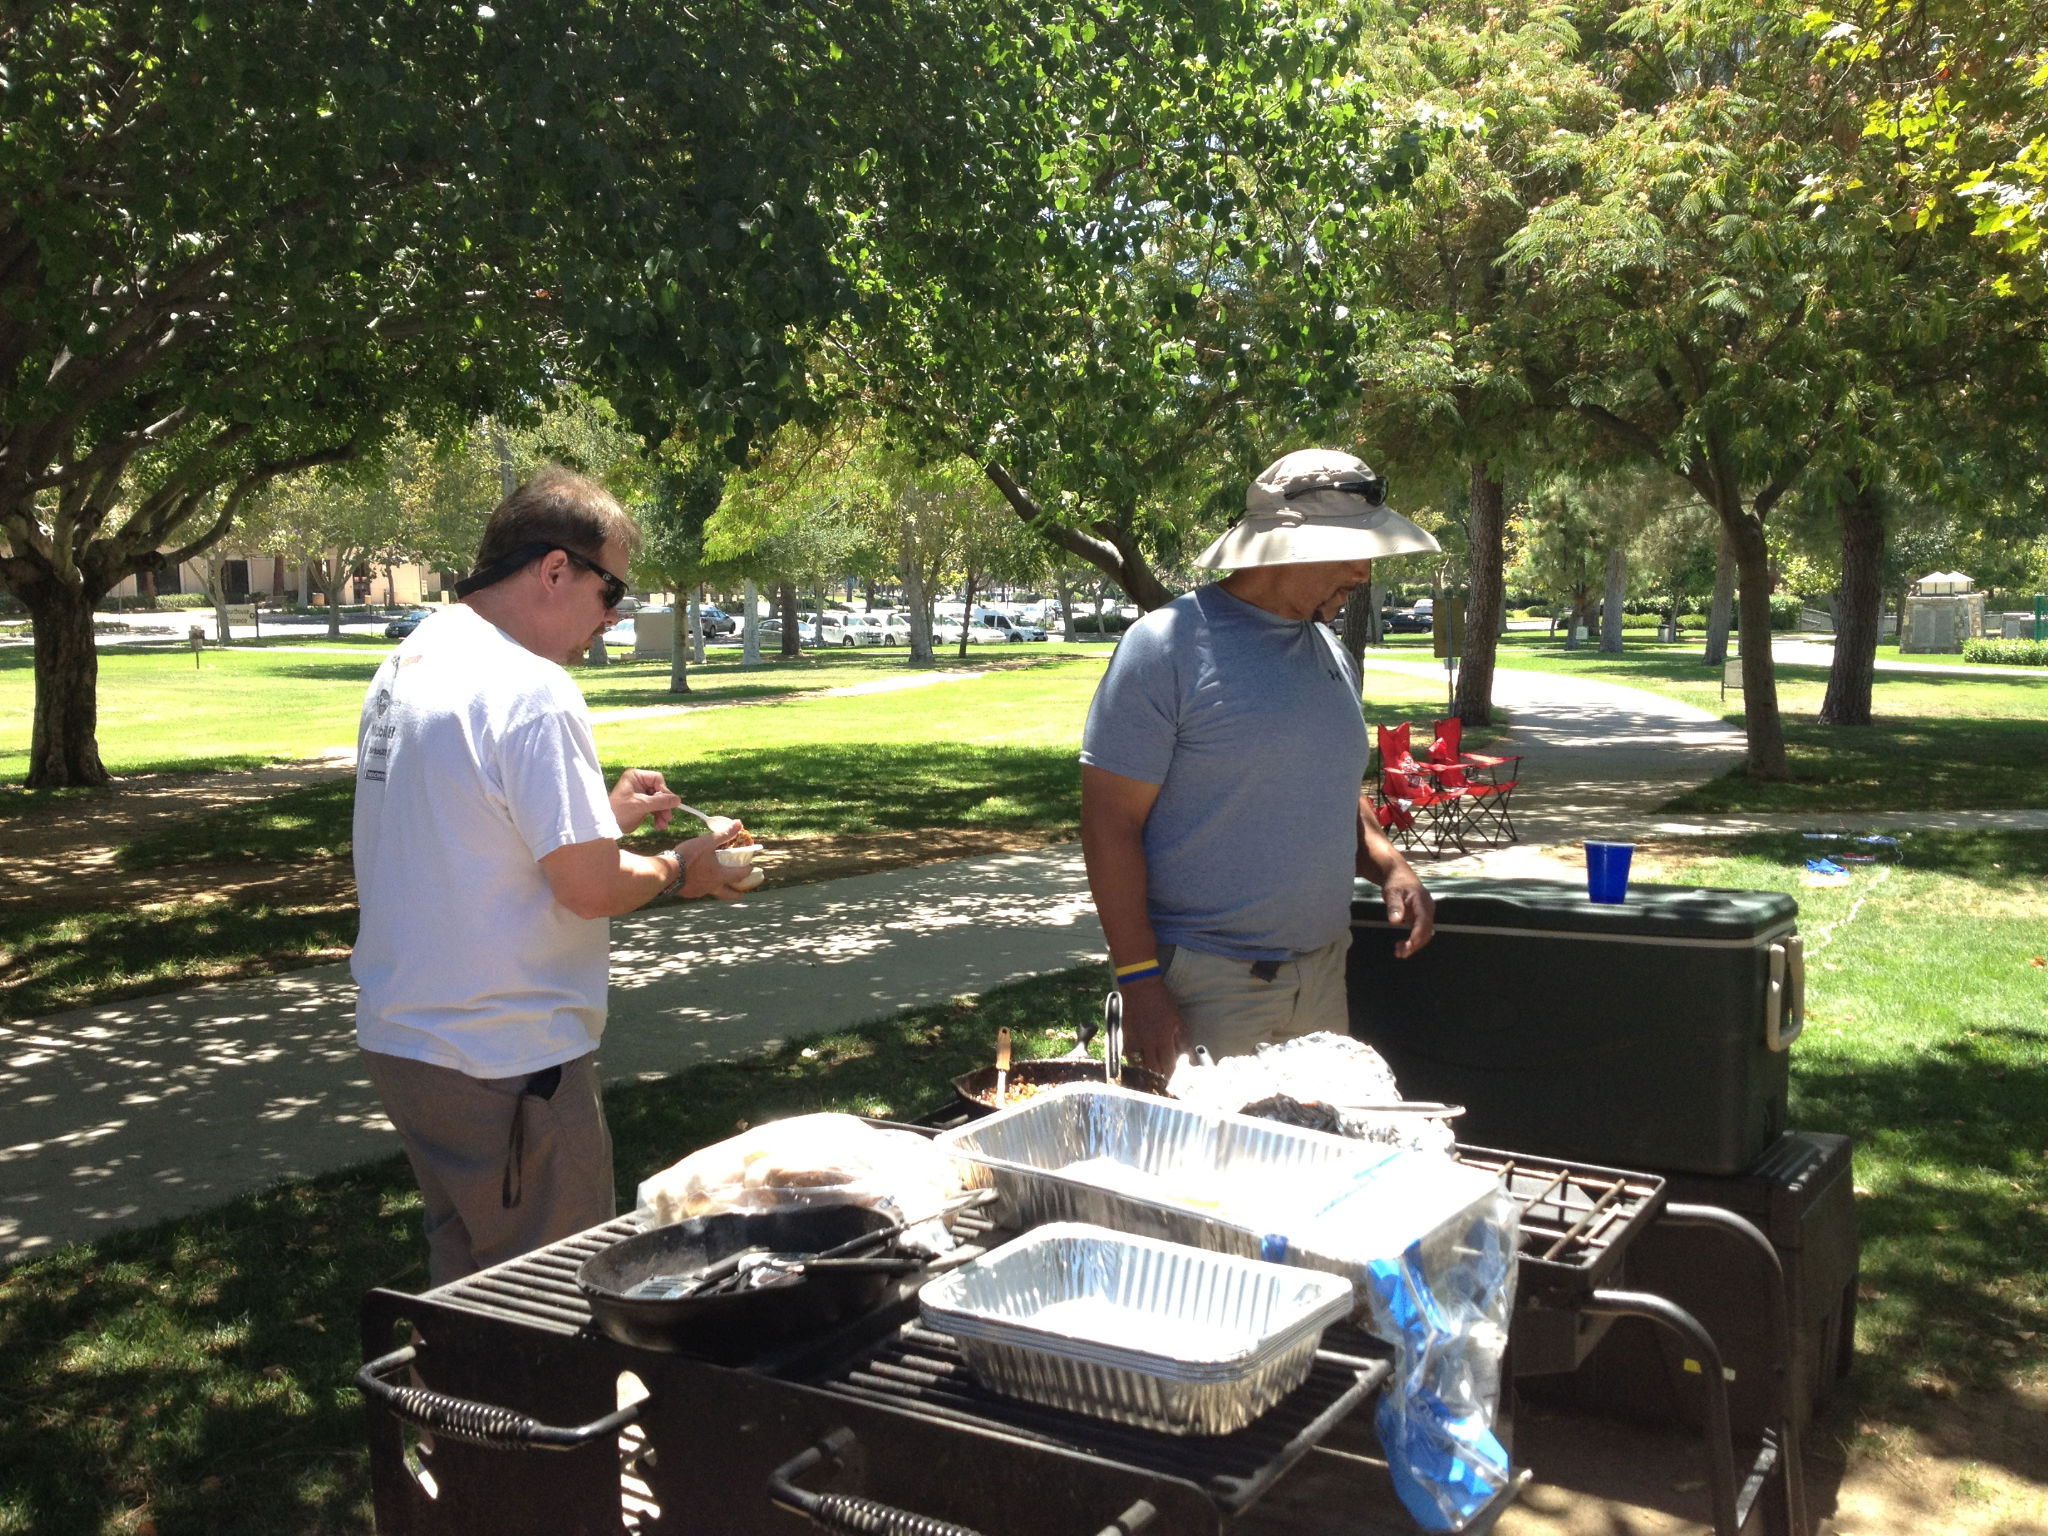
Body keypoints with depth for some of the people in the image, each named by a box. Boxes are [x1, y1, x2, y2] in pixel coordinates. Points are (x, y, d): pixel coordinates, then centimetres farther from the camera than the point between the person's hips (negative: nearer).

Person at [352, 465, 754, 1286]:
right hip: (505, 1057, -9)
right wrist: (678, 867, -4)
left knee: (464, 1275, 22)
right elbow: (589, 886, -23)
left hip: (399, 1033, 9)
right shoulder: (530, 692, -21)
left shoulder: (406, 664, 9)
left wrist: (600, 811, 14)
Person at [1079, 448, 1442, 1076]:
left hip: (1322, 976, 7)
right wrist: (1141, 983, -18)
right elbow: (1110, 821, -14)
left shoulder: (1331, 653, 10)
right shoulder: (1167, 647, -12)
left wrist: (1388, 865, 2)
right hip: (1205, 985, -7)